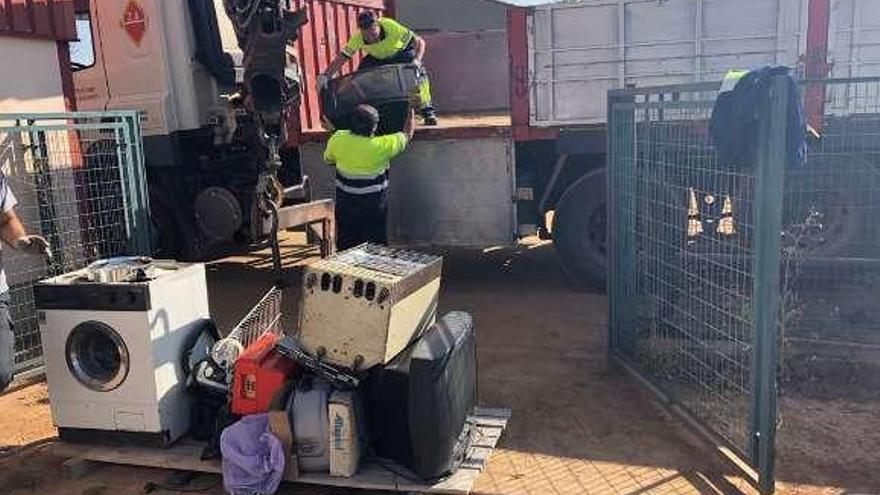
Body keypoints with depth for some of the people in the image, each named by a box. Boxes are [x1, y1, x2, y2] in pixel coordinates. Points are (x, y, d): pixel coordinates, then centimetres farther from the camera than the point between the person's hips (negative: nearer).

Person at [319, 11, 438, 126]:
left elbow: (420, 42, -35)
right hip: (377, 57, 3)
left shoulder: (392, 27, -39)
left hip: (401, 52, -3)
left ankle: (428, 111, -10)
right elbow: (341, 58, -28)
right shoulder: (358, 38, -32)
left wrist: (417, 60, -52)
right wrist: (326, 76, -41)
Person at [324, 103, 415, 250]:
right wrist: (411, 112, 11)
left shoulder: (338, 139, -13)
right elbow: (407, 135, -4)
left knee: (346, 246, 16)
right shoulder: (381, 146, -20)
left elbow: (328, 159, 7)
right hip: (373, 205, -3)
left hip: (345, 203, 3)